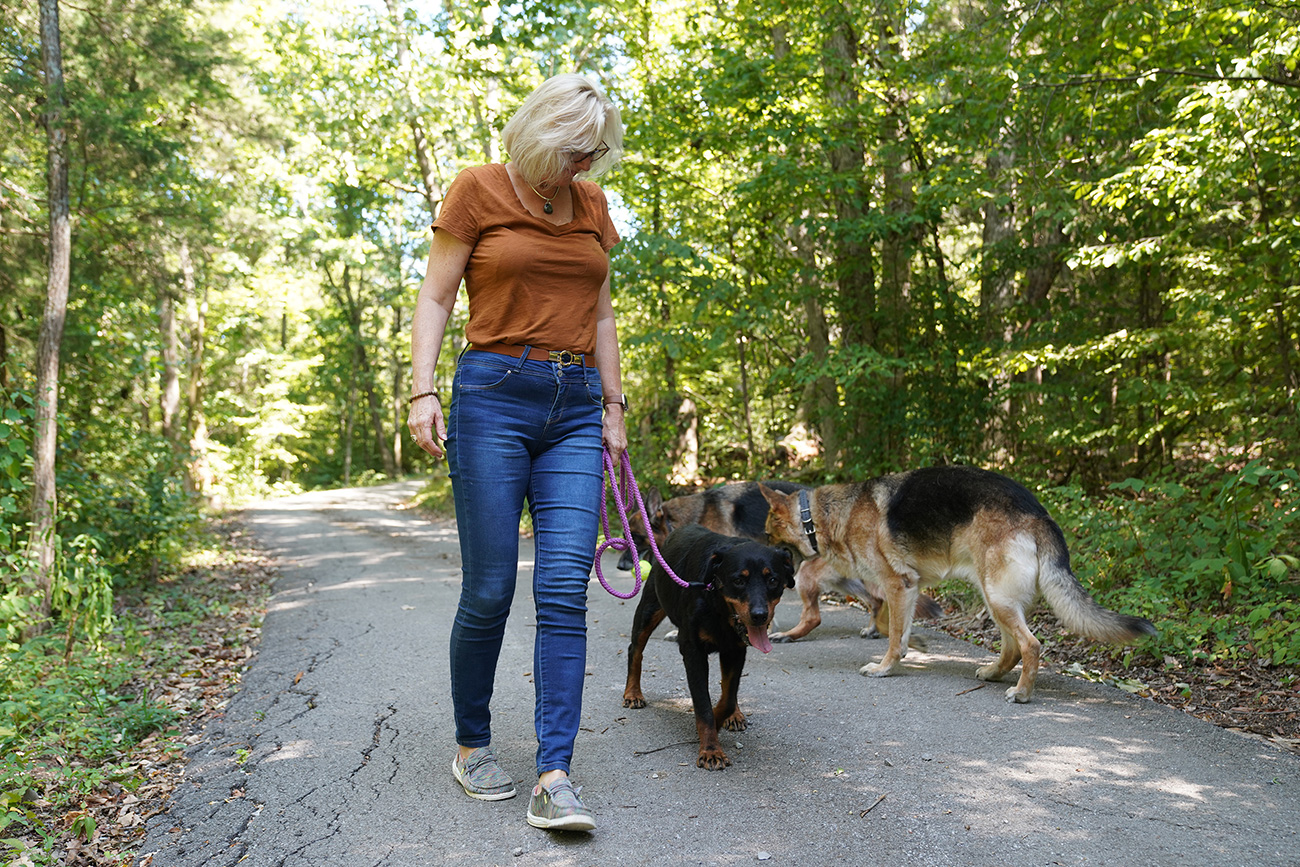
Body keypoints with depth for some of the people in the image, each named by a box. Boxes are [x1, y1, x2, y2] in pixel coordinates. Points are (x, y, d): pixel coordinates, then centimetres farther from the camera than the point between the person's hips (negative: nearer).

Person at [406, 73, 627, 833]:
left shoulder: (591, 204, 16)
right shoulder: (479, 191, 3)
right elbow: (436, 298, 1)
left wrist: (614, 406, 15)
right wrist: (424, 391, -11)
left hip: (575, 406, 4)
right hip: (494, 396, -4)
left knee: (565, 589, -6)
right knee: (489, 590, -1)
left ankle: (555, 776, -3)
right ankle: (472, 746, 21)